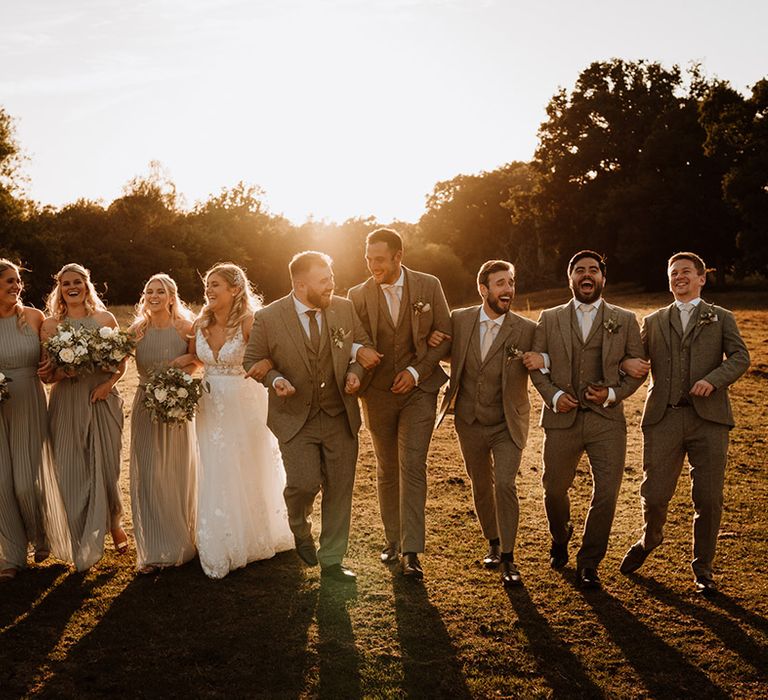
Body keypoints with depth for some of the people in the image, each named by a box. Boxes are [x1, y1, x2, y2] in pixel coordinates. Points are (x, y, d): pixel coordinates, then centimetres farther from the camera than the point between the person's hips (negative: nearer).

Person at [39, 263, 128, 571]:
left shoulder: (105, 319, 6)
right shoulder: (50, 324, 6)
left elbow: (120, 362, 5)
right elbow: (46, 373, 3)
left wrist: (108, 383, -13)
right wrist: (60, 372, -19)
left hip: (102, 399, 0)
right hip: (67, 404, 0)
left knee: (105, 466, 2)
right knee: (70, 470, 0)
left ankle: (114, 522, 31)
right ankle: (82, 546, 16)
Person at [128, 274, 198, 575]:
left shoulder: (185, 328, -4)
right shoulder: (137, 330, 1)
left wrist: (187, 360, -15)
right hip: (146, 406, 1)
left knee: (178, 474, 9)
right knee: (147, 475, 0)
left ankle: (180, 542, 27)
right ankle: (154, 549, 10)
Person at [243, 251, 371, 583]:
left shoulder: (344, 309, -2)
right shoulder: (268, 318, -10)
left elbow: (364, 344, 12)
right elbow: (252, 360, 1)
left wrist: (355, 371, -7)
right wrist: (274, 379, -18)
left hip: (340, 417, 3)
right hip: (295, 419, -3)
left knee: (339, 489, 5)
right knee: (305, 482, -15)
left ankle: (331, 562, 23)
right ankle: (300, 528, 22)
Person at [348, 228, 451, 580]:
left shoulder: (429, 286, -4)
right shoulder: (358, 295, -1)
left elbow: (445, 336, -1)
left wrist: (416, 371, -11)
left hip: (418, 390, -2)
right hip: (378, 394, 2)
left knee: (412, 467, -9)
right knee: (386, 470, 12)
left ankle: (411, 551, -4)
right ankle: (393, 538, 27)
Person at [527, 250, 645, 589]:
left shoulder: (625, 320, 7)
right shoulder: (549, 319, 9)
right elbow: (536, 366, 9)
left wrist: (613, 393, -8)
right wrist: (553, 395, -8)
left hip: (607, 419, -1)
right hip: (562, 420, 1)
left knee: (606, 494, -6)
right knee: (554, 490, 12)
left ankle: (588, 563, 13)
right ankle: (560, 539, 44)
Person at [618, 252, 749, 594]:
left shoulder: (721, 318, 14)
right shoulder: (653, 321, 19)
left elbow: (740, 357, 1)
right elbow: (635, 354, 13)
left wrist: (712, 379, -18)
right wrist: (628, 362, -12)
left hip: (708, 416, -1)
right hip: (664, 417, 1)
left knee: (708, 499, 1)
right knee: (654, 494, 0)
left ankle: (703, 566, 21)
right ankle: (650, 540, 33)